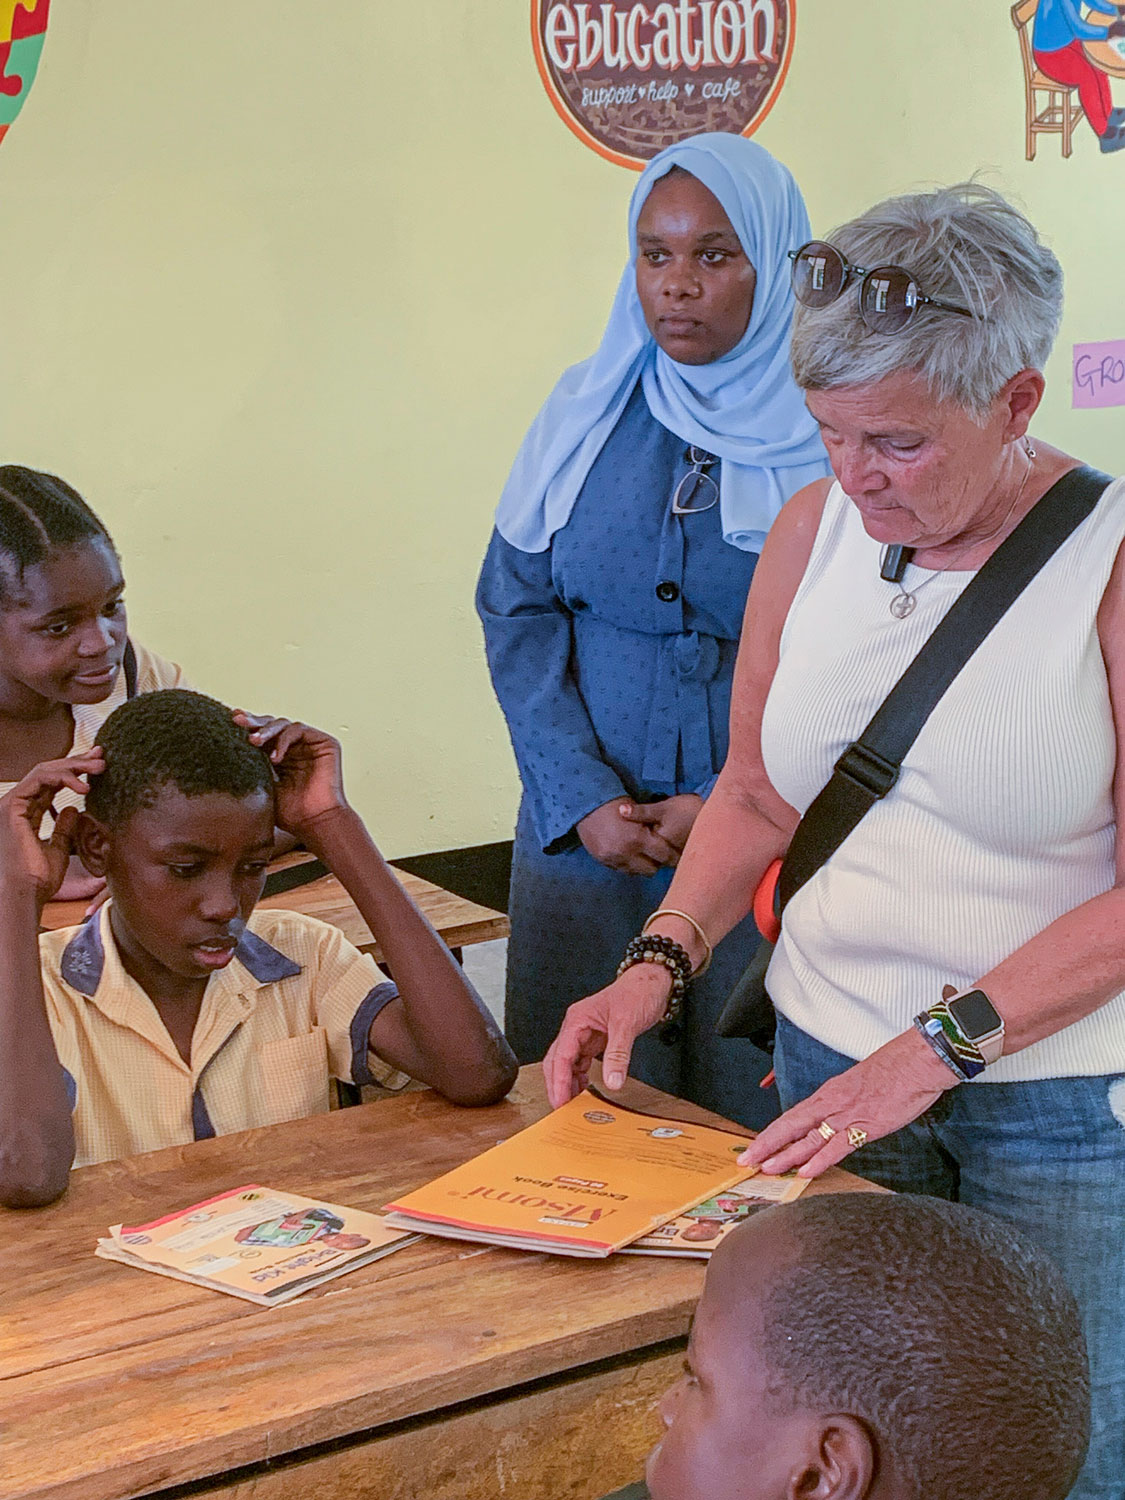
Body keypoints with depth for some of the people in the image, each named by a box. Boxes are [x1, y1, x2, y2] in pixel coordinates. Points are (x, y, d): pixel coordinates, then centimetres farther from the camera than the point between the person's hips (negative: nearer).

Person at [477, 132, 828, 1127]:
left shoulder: (827, 435, -4)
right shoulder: (583, 418, 6)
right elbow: (515, 609, 6)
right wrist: (582, 797, -6)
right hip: (583, 837, 3)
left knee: (756, 1128, 3)